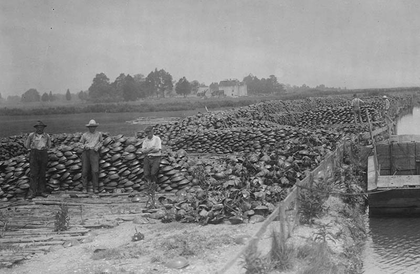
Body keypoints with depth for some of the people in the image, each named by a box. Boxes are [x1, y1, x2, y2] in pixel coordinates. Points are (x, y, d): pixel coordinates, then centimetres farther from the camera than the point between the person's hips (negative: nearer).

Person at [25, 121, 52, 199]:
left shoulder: (47, 136, 6)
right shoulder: (31, 135, 1)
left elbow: (49, 146, 19)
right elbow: (26, 145, 12)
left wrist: (45, 148, 3)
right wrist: (33, 148, 3)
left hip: (44, 155, 2)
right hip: (34, 154, -2)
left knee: (42, 174, 5)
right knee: (34, 173, -8)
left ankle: (41, 191, 11)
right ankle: (32, 192, -9)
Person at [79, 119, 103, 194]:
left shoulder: (99, 134, 11)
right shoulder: (85, 135, 10)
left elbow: (101, 142, 24)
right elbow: (81, 143, 19)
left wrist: (98, 147, 5)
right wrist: (84, 146, -2)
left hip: (94, 152, -1)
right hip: (86, 152, 1)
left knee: (95, 170, -11)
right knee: (85, 170, -1)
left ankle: (95, 188, -6)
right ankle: (84, 188, 5)